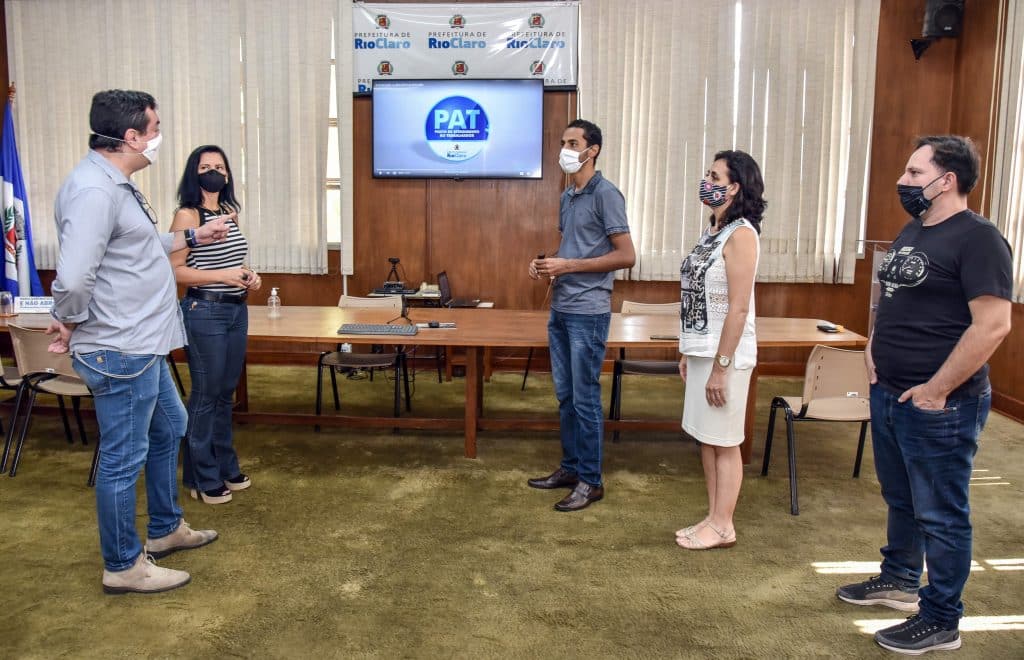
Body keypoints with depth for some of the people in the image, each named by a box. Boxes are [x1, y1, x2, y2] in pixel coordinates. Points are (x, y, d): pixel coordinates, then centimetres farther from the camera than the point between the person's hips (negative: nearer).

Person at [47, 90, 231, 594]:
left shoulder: (116, 184, 11)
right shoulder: (94, 190, -23)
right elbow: (73, 279, -30)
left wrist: (191, 237, 24)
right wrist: (70, 325, -13)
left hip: (142, 346, 11)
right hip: (120, 353, -11)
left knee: (168, 430, 24)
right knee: (124, 458, 3)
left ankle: (166, 529, 42)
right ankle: (123, 566, 21)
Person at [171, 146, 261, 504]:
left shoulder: (230, 212, 11)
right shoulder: (187, 215, -10)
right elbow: (174, 270, -15)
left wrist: (248, 275, 4)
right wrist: (223, 276, -20)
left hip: (237, 310, 7)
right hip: (204, 312, -7)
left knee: (226, 392, 16)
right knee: (206, 394, 1)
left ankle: (226, 466, 29)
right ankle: (203, 478, 14)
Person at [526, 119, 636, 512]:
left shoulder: (605, 194, -10)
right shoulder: (567, 197, 15)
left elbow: (626, 256, -14)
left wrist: (567, 266, -17)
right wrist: (546, 265, 3)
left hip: (588, 312, -8)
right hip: (560, 309, 8)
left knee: (585, 398, -1)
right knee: (565, 395, 14)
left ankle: (591, 480, 10)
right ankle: (570, 468, 26)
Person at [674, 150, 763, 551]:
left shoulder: (741, 235, -16)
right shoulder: (714, 230, 12)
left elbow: (738, 308, -20)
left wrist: (721, 367, -20)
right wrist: (688, 352, 16)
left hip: (725, 355, -9)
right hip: (702, 350, 9)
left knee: (724, 442, 3)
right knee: (706, 439, 15)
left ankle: (723, 527, 16)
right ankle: (713, 519, 27)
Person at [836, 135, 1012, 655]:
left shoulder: (977, 238, -16)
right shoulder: (913, 230, 11)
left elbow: (993, 324, -23)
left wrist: (937, 390, -21)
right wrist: (873, 344, 7)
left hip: (939, 404, -9)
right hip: (888, 393, 9)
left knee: (940, 514, 4)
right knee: (900, 499, 23)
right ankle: (898, 581, 41)